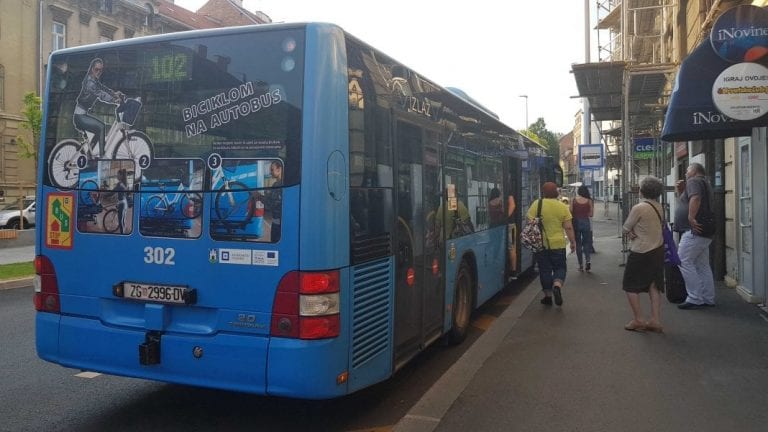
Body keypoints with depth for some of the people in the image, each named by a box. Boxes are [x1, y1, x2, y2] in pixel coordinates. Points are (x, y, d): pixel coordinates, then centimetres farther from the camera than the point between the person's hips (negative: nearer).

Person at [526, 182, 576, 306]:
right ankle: (557, 286, -13)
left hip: (540, 244, 0)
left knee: (544, 270, 10)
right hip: (558, 244, 0)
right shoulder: (563, 206, -1)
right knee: (560, 268, 13)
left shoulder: (536, 204, -4)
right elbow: (568, 227, -2)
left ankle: (548, 296, 14)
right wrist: (573, 242, 7)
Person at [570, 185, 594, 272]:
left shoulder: (573, 201, -3)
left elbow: (570, 213, -6)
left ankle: (581, 265, 9)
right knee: (586, 243, 13)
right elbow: (591, 214, -2)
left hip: (576, 222, 0)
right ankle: (588, 260, -9)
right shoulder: (589, 201, -2)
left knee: (578, 244, 9)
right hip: (586, 222, 0)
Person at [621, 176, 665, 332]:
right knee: (654, 286, 10)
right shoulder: (658, 206, 5)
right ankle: (656, 320, 12)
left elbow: (626, 228, -11)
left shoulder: (639, 208, -19)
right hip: (658, 249, 8)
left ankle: (638, 320, 4)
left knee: (630, 286, 4)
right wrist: (633, 232, -5)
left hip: (641, 252, -8)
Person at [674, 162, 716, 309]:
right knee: (703, 265, 13)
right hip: (703, 232, 11)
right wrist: (680, 191, 17)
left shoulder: (694, 181, -7)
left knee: (684, 262, -10)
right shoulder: (702, 183, 26)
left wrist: (691, 218, -30)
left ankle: (695, 299, -11)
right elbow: (684, 203, 31)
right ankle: (708, 299, 17)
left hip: (694, 231, -11)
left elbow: (695, 198, -27)